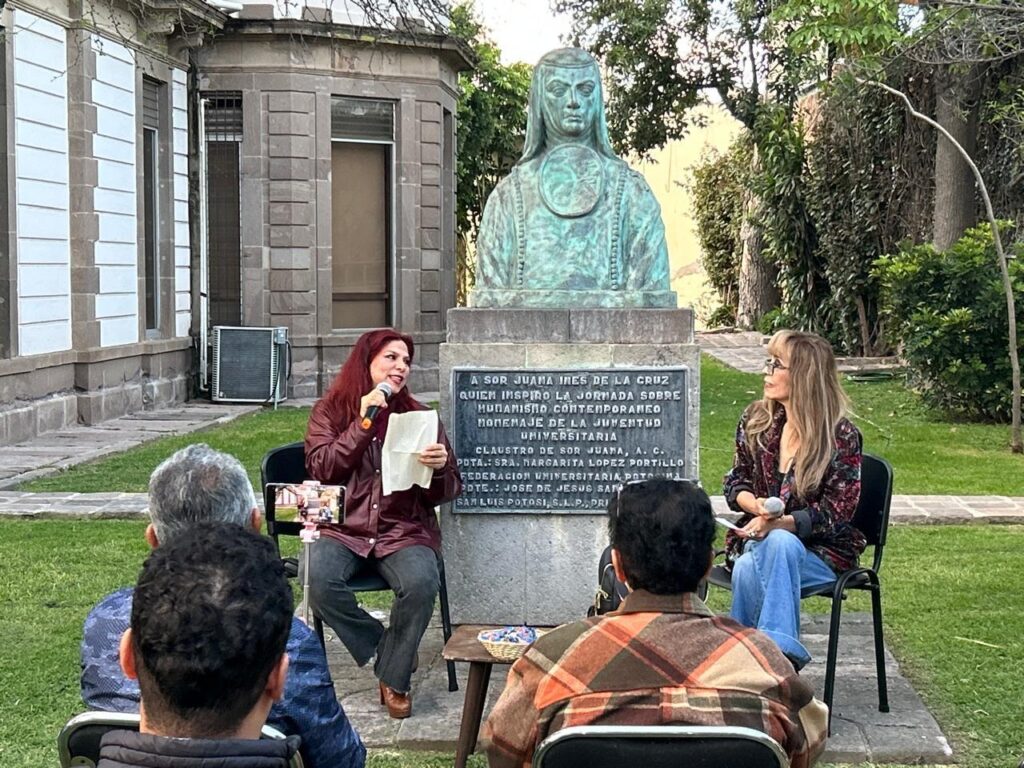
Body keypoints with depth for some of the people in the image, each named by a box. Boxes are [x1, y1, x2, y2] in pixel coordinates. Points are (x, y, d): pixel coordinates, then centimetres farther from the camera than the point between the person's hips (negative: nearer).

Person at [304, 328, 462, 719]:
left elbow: (446, 493, 8)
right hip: (343, 528, 0)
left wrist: (440, 468, -16)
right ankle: (385, 647, -7)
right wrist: (362, 424, -11)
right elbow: (320, 470, -7)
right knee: (319, 578, -32)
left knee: (421, 582, -32)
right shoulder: (330, 411, 8)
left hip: (404, 529, 0)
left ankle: (395, 679, -8)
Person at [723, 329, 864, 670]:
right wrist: (757, 506, -11)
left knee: (779, 544, -39)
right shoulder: (755, 420, 6)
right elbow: (736, 482, 13)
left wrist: (780, 523, -25)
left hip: (821, 552, -3)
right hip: (758, 540, 3)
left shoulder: (841, 436, -8)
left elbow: (837, 511, -10)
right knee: (747, 569, -34)